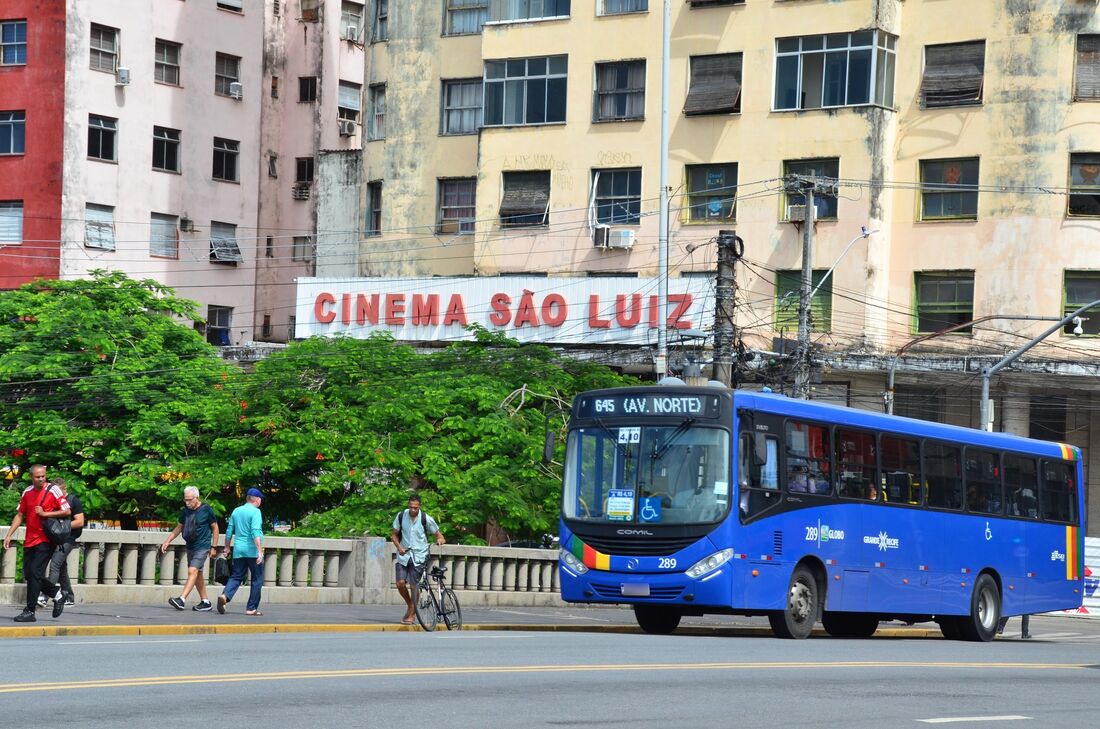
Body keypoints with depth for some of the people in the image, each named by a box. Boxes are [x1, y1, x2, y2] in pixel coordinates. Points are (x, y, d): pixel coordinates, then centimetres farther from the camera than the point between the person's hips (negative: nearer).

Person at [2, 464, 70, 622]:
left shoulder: (53, 490, -8)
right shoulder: (27, 492, 9)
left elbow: (67, 511, -8)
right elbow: (20, 515, 14)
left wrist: (44, 513, -13)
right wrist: (9, 535, 8)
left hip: (45, 540, -6)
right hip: (30, 540, 7)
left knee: (35, 572, -13)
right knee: (28, 574, 7)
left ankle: (30, 611, -8)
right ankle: (57, 594, 25)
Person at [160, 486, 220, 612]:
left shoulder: (206, 510, -8)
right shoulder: (185, 511, 8)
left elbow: (215, 528, -1)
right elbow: (179, 528, 18)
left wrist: (213, 547, -2)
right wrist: (167, 541, 9)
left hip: (202, 546, -7)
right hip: (190, 547, 7)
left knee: (193, 571, -18)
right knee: (197, 574, 11)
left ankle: (182, 600, -28)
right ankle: (205, 602, 19)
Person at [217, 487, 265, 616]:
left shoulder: (236, 511, 11)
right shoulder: (255, 512, -8)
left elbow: (229, 531, 15)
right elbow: (255, 532, -19)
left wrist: (227, 547, 26)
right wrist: (260, 551, -22)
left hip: (238, 551, 6)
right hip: (253, 551, -6)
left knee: (236, 577, 7)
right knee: (256, 580, 5)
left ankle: (225, 596, -20)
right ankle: (251, 608, 5)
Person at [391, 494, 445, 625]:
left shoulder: (426, 519, -7)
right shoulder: (401, 516, -2)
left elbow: (437, 533, 4)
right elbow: (394, 534, 8)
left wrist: (440, 539, -19)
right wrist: (399, 547, -9)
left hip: (419, 557, -2)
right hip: (404, 555, 2)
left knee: (414, 585, -4)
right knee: (400, 583, -9)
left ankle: (412, 614, 10)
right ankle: (410, 605, 18)